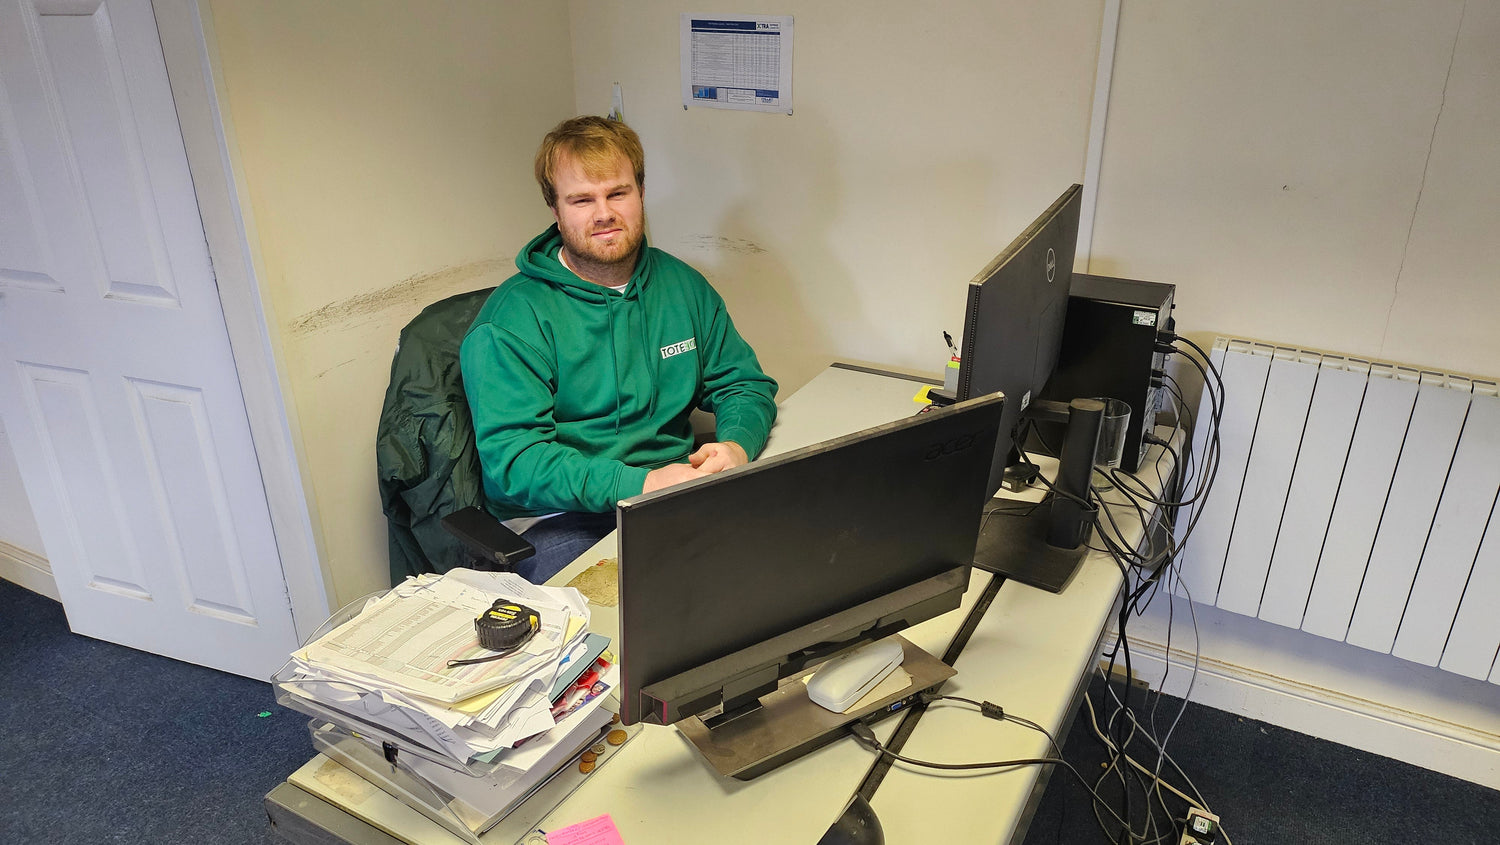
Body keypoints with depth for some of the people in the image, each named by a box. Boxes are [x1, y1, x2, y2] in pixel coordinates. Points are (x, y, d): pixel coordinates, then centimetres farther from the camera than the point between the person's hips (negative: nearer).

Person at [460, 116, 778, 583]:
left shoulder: (684, 286, 10)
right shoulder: (513, 317, -7)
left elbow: (745, 384, 15)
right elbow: (512, 459, -15)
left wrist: (735, 446, -9)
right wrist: (641, 483, -27)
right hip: (561, 517, -5)